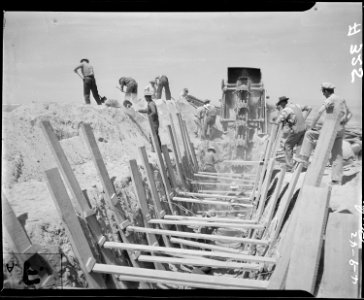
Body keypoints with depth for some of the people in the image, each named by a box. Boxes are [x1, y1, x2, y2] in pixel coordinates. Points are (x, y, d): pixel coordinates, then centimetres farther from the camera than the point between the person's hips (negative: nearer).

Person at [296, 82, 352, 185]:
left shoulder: (329, 100, -11)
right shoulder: (342, 99, 14)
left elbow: (318, 114, -19)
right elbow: (349, 114, 24)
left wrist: (311, 127, -9)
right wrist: (342, 125, 16)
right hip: (340, 132, 8)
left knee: (309, 134, 7)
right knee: (337, 155, 9)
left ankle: (304, 158, 5)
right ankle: (336, 180, 10)